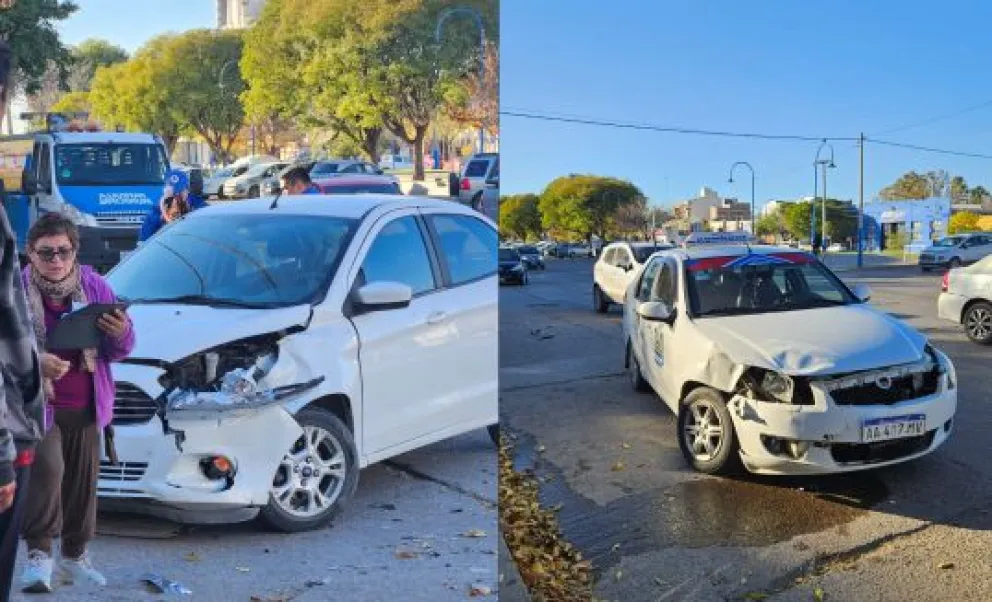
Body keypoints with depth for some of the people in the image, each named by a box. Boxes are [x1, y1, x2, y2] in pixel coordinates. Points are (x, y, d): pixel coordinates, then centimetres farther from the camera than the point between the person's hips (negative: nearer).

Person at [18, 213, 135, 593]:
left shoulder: (95, 286, 2)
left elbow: (119, 351, 5)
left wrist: (121, 334, -19)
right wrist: (34, 361, -27)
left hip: (85, 405, 4)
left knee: (83, 479, 12)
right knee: (47, 467, -25)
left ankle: (75, 555, 31)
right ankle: (39, 552, -9)